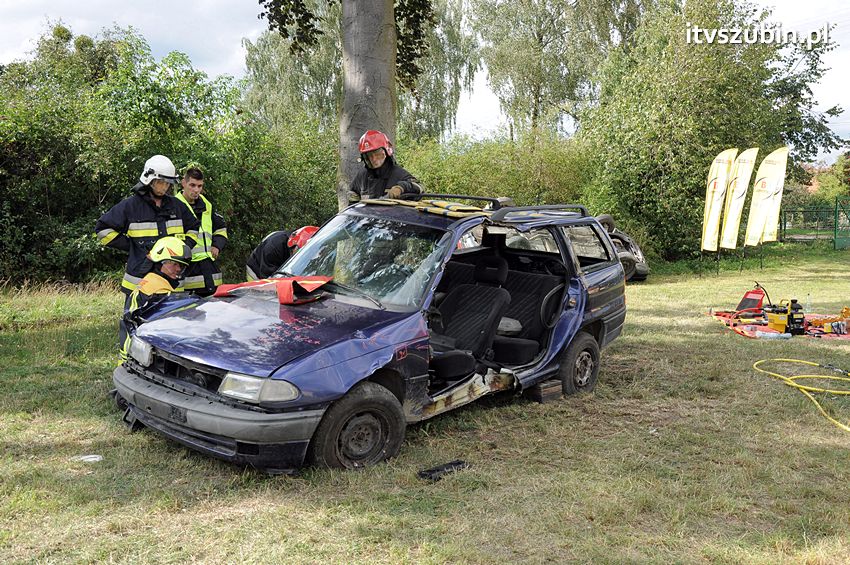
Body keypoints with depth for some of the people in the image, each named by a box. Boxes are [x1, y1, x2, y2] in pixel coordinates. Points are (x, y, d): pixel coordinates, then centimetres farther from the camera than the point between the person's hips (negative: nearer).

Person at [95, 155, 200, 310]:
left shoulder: (176, 205, 13)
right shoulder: (130, 205, 0)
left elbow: (194, 227, 27)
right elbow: (103, 228, 2)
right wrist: (132, 246, -2)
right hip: (140, 281, -4)